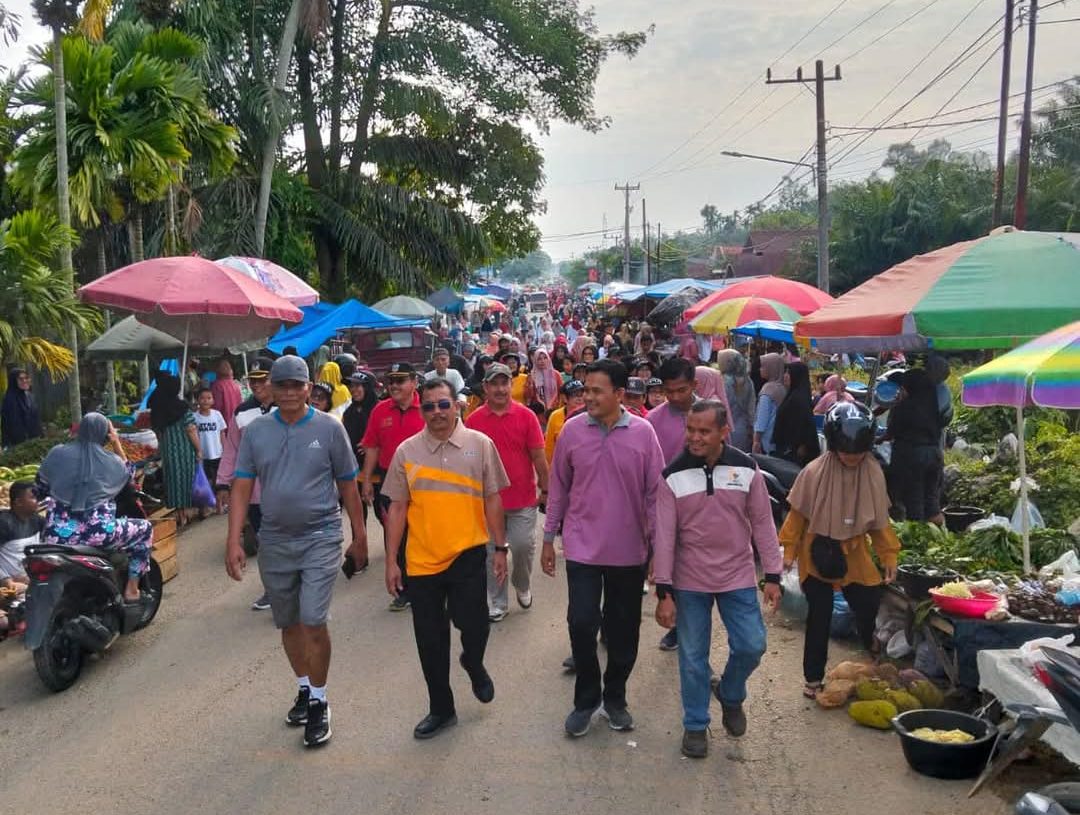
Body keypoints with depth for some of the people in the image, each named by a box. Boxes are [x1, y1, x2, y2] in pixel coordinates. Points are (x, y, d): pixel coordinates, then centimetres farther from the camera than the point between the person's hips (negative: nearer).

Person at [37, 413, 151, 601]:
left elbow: (41, 484, 16)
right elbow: (128, 475, 22)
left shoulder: (58, 453, 4)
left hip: (58, 535, 3)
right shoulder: (111, 460, 0)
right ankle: (131, 588, 17)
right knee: (145, 529, 20)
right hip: (99, 534, -3)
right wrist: (117, 444, 18)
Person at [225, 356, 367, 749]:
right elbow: (242, 488, 0)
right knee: (288, 624, 16)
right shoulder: (255, 432, 1)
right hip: (274, 540, 4)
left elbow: (347, 484, 2)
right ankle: (304, 689, 36)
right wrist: (234, 541, -6)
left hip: (320, 538, -3)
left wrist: (359, 535, 5)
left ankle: (319, 703, 8)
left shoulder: (329, 428, -5)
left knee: (313, 622, -10)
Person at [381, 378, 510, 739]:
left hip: (468, 554, -1)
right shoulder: (407, 451, 1)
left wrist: (500, 548, 2)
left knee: (473, 624, -8)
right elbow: (397, 508, 5)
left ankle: (474, 663, 29)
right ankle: (441, 709, 29)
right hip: (422, 559, 2)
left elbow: (492, 499, 4)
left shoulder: (480, 445, -1)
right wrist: (391, 561, 3)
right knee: (430, 641, 10)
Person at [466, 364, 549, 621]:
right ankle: (498, 604, 21)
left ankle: (523, 586, 32)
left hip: (523, 499, -1)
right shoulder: (474, 420, -1)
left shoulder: (526, 416, -3)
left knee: (523, 546, 2)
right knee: (492, 554, 7)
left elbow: (538, 457, 0)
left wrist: (545, 489, 1)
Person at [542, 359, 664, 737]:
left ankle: (615, 697, 31)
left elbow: (654, 492, -1)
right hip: (582, 546, 0)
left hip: (629, 549, 1)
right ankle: (586, 698, 17)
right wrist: (548, 539, 6)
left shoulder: (643, 432, -6)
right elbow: (558, 488, 4)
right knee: (581, 622, -5)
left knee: (624, 629, 11)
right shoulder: (572, 430, -4)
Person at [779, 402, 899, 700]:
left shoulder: (873, 473, -7)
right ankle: (814, 677, 16)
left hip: (854, 552, 3)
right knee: (819, 614, 1)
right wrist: (790, 550, -6)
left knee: (869, 602, 8)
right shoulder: (815, 472, -18)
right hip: (817, 552, -3)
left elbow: (879, 519, 2)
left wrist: (888, 555, 3)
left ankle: (868, 642, 44)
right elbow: (798, 514, -8)